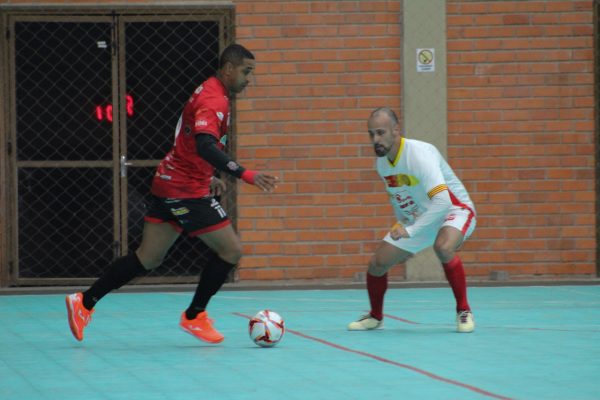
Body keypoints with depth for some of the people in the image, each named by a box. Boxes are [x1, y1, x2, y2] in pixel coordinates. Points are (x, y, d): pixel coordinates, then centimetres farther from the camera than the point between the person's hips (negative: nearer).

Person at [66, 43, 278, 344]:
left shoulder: (209, 92, 15)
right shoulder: (214, 100, -18)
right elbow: (205, 146, -34)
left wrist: (209, 178, 24)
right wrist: (247, 175, -40)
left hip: (168, 184, 10)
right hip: (186, 191, -10)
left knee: (148, 258, 11)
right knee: (231, 250, -2)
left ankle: (84, 302, 11)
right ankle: (194, 317, 9)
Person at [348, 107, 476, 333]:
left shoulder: (419, 154, -31)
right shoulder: (382, 162, -5)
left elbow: (442, 201, -42)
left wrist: (410, 231, -45)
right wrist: (401, 227, 15)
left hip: (453, 211, -7)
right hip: (417, 218, 7)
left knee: (443, 247, -39)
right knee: (376, 264, 0)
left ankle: (464, 312, -20)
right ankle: (375, 317, 28)